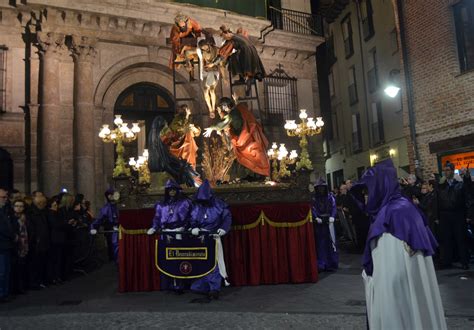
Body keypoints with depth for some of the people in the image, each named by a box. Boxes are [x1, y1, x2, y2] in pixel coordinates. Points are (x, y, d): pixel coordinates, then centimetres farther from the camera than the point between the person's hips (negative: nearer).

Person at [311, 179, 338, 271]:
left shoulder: (330, 196, 8)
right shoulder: (314, 198, 5)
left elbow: (334, 207, 2)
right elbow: (313, 209, -4)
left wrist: (332, 217, -14)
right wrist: (316, 218, -19)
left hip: (329, 222, 1)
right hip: (319, 223, -1)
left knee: (330, 241, 0)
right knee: (320, 243, -2)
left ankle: (331, 263, 8)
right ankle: (321, 265, 2)